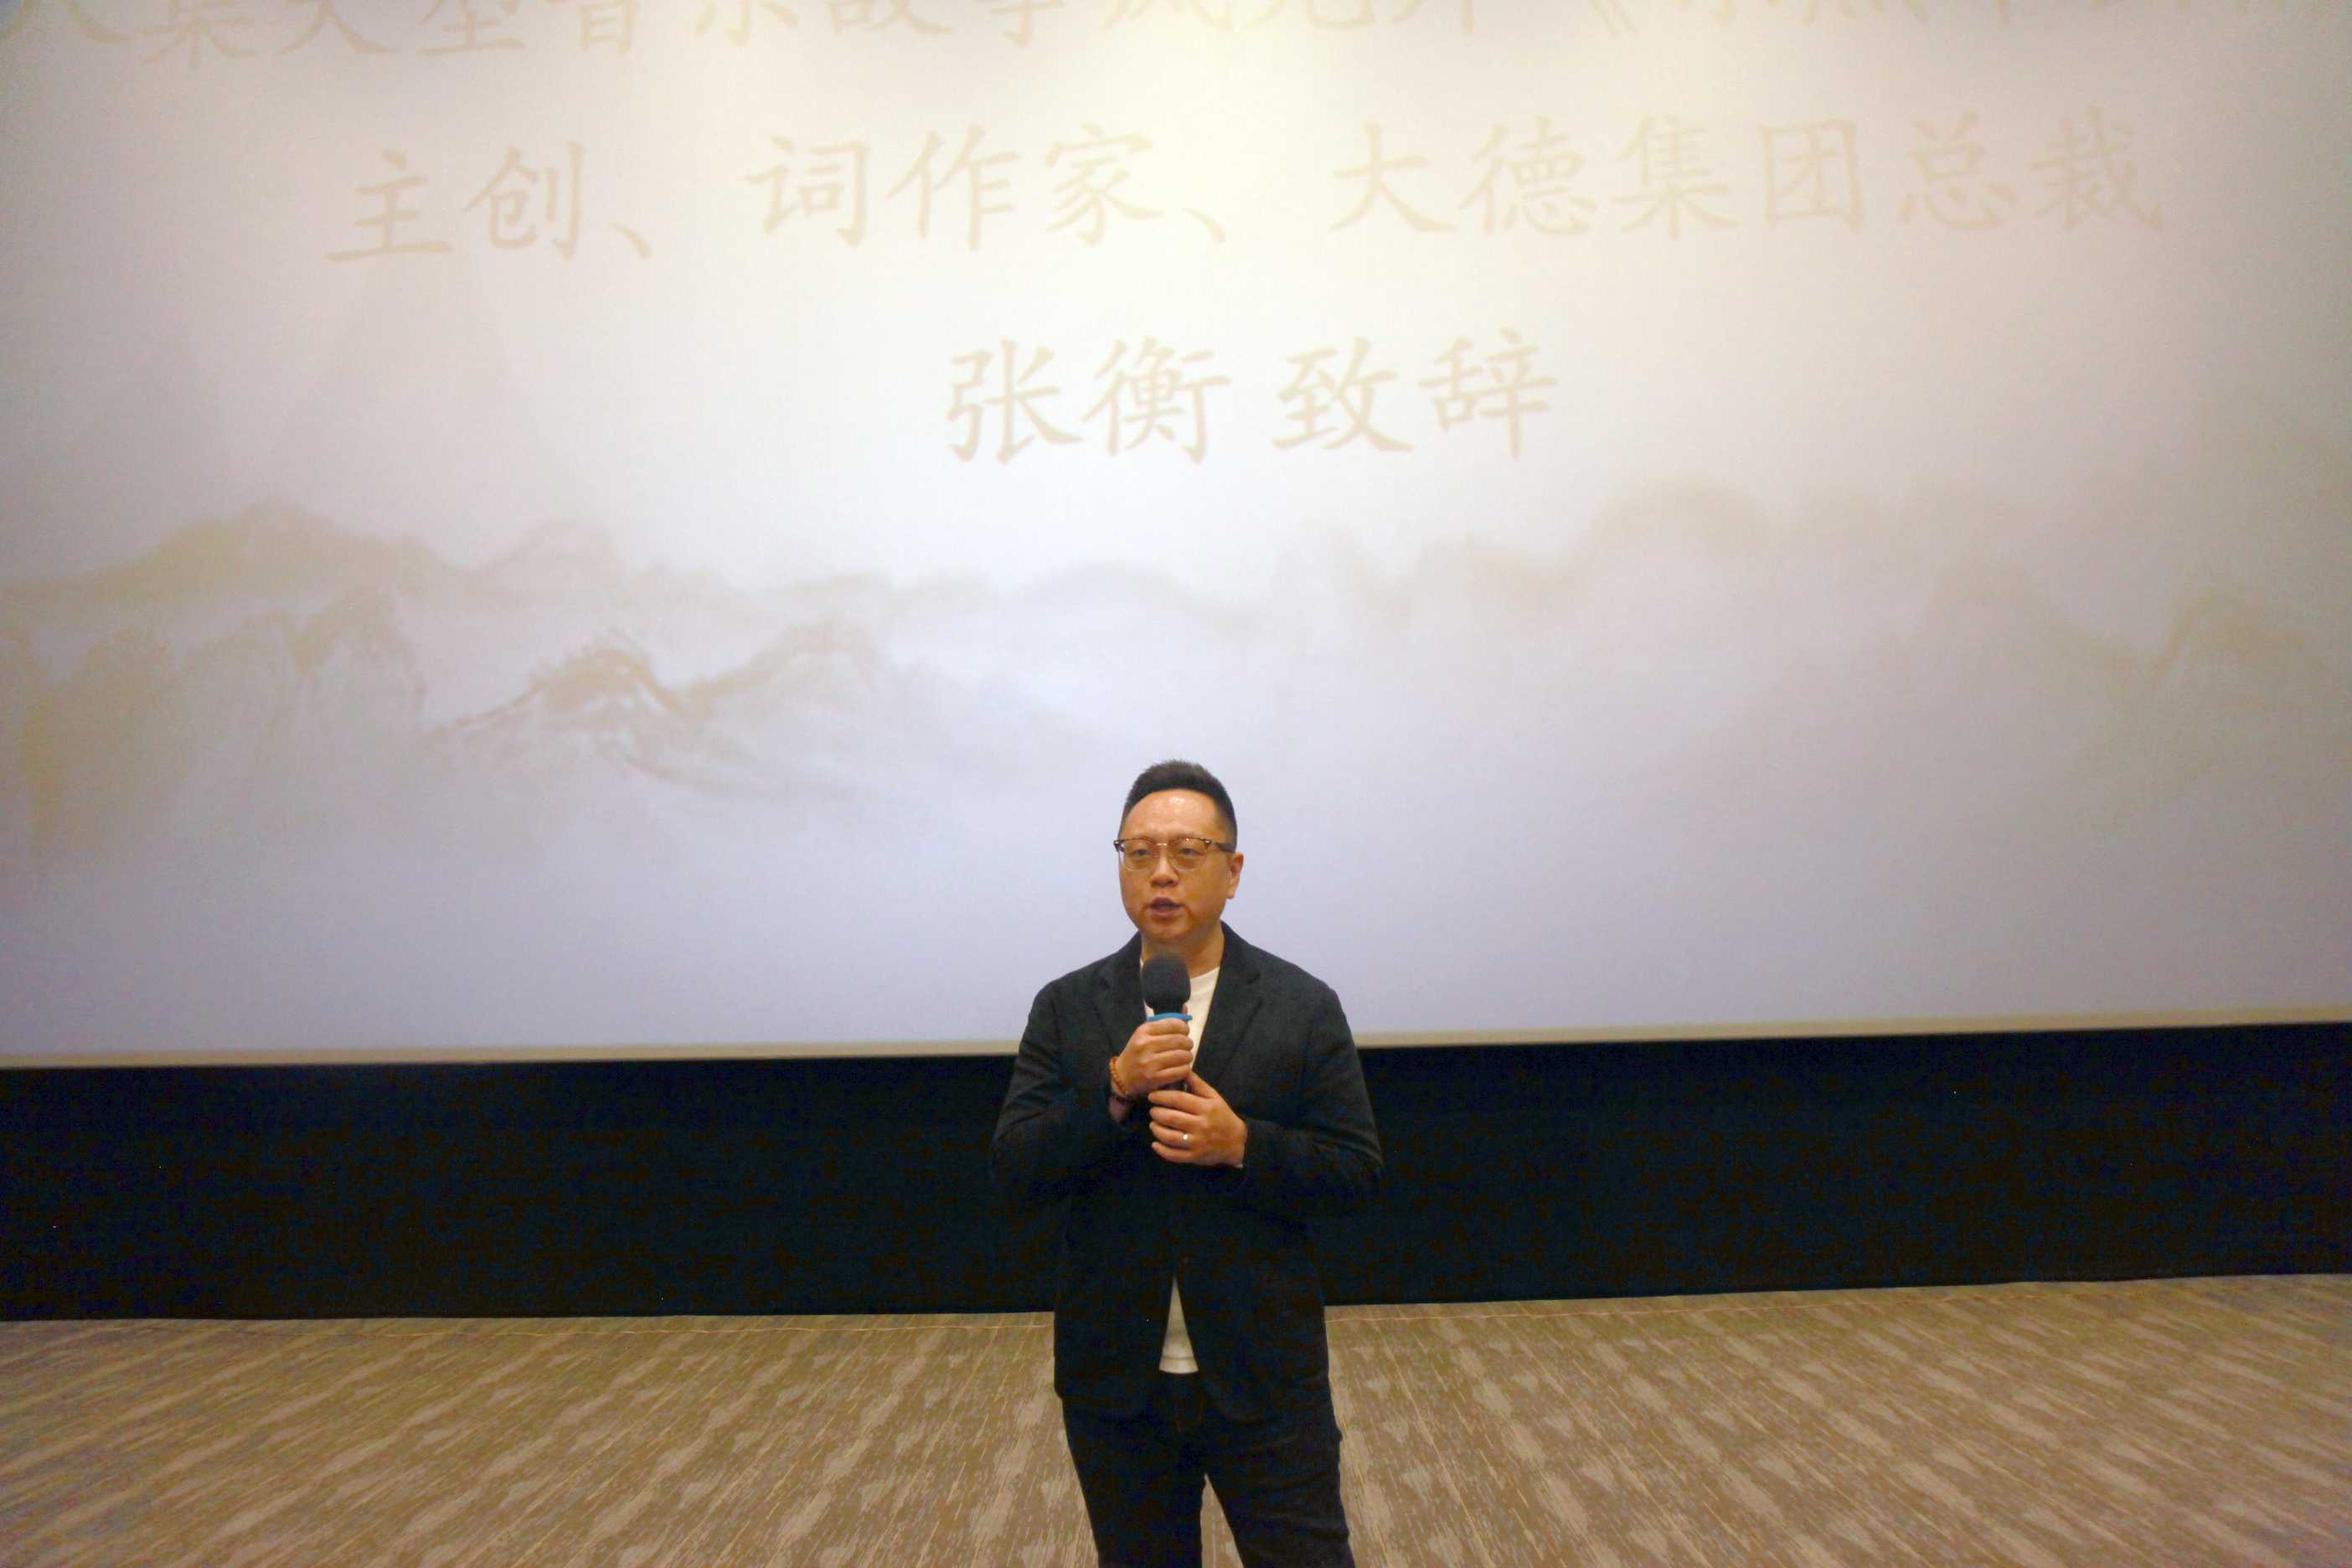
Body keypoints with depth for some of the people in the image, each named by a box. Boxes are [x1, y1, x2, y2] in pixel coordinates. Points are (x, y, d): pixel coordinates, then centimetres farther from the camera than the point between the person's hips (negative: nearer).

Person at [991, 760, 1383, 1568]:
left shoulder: (1304, 1007, -3)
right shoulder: (1067, 1008, 1)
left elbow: (1356, 1172, -4)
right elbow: (1015, 1170, -6)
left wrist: (1242, 1145, -20)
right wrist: (1115, 1089, -20)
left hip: (1265, 1378, -1)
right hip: (1114, 1379, 2)